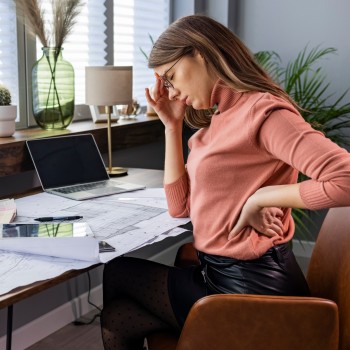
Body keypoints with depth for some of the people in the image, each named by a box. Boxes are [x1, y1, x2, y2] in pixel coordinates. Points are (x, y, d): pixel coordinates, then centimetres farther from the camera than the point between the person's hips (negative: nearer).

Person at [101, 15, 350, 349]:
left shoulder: (261, 110, -17)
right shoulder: (220, 119, 11)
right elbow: (180, 206, 10)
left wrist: (261, 197, -22)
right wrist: (172, 125, 5)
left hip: (252, 284, -7)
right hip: (221, 272, 7)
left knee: (116, 273, 10)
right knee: (116, 320, 6)